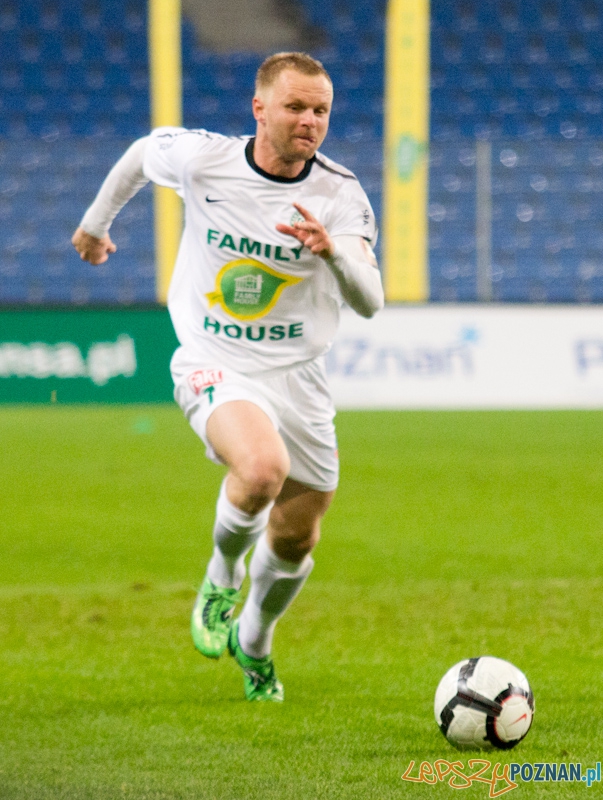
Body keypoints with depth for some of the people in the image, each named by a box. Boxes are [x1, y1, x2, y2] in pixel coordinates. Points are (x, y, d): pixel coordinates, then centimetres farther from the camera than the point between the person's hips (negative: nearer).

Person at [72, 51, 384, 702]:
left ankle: (253, 642, 44)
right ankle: (221, 578, -2)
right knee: (263, 468, -33)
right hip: (215, 368, -3)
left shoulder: (340, 194, -10)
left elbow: (368, 302, -18)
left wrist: (333, 251, -38)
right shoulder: (201, 159, -11)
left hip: (299, 378, 3)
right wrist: (96, 222, 28)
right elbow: (141, 153, 13)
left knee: (296, 538, 12)